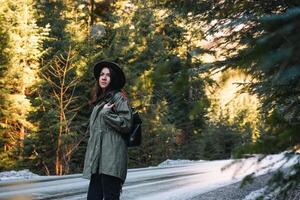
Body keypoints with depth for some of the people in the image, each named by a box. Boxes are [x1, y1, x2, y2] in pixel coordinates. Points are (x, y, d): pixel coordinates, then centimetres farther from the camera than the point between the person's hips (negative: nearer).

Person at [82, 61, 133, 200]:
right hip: (97, 157, 8)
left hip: (112, 155, -8)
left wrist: (106, 113, -10)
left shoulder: (118, 97, -2)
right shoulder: (100, 101, 24)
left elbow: (126, 124, -9)